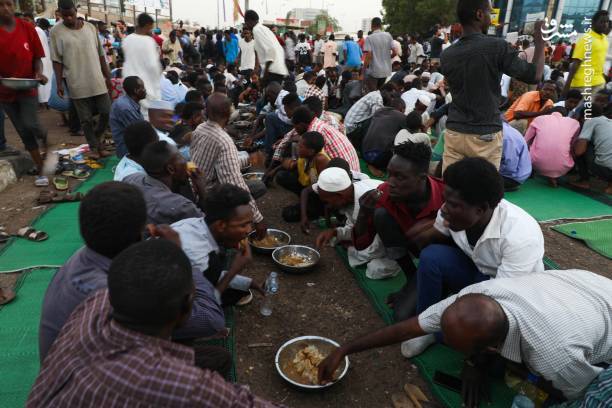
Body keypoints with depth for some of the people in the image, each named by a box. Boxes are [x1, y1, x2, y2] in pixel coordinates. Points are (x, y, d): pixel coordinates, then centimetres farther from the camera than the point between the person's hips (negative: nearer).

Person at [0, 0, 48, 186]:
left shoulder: (27, 28, -3)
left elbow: (37, 57, 2)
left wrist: (39, 73, -17)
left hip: (27, 86, -1)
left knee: (30, 125, -20)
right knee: (23, 132, 5)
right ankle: (41, 170, 16)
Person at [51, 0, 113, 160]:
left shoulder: (90, 27, 6)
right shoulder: (56, 31, -2)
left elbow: (100, 55, 10)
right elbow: (57, 60, -1)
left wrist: (108, 77, 8)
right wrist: (59, 83, -7)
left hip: (97, 80, 3)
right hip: (76, 83, -2)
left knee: (107, 112, 4)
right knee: (86, 119, 3)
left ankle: (96, 138, 28)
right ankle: (94, 146, 18)